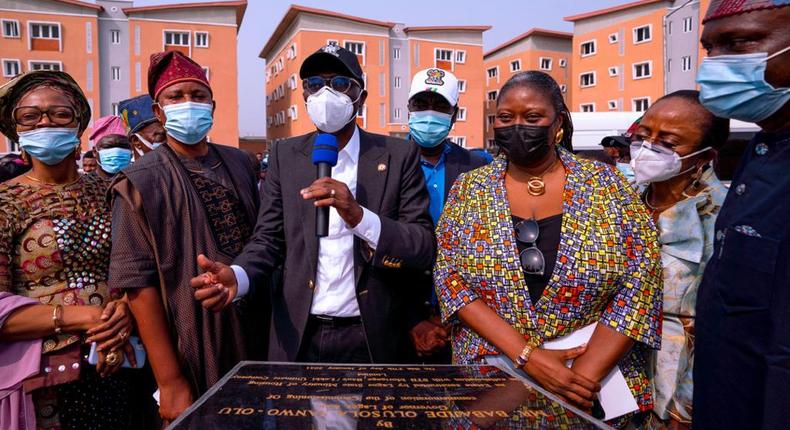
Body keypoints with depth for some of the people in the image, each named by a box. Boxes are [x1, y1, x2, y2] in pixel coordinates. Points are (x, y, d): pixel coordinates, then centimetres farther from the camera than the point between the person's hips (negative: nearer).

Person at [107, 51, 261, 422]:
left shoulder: (240, 163, 5)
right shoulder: (141, 183, -10)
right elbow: (139, 284, -14)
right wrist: (170, 382, -16)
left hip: (259, 339, 5)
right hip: (197, 356, -5)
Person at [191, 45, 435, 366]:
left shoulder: (399, 155, -4)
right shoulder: (285, 155, 4)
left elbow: (425, 248, -9)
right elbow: (269, 238, 2)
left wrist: (358, 216, -25)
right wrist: (237, 276, -20)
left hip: (372, 338, -1)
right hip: (298, 337, 2)